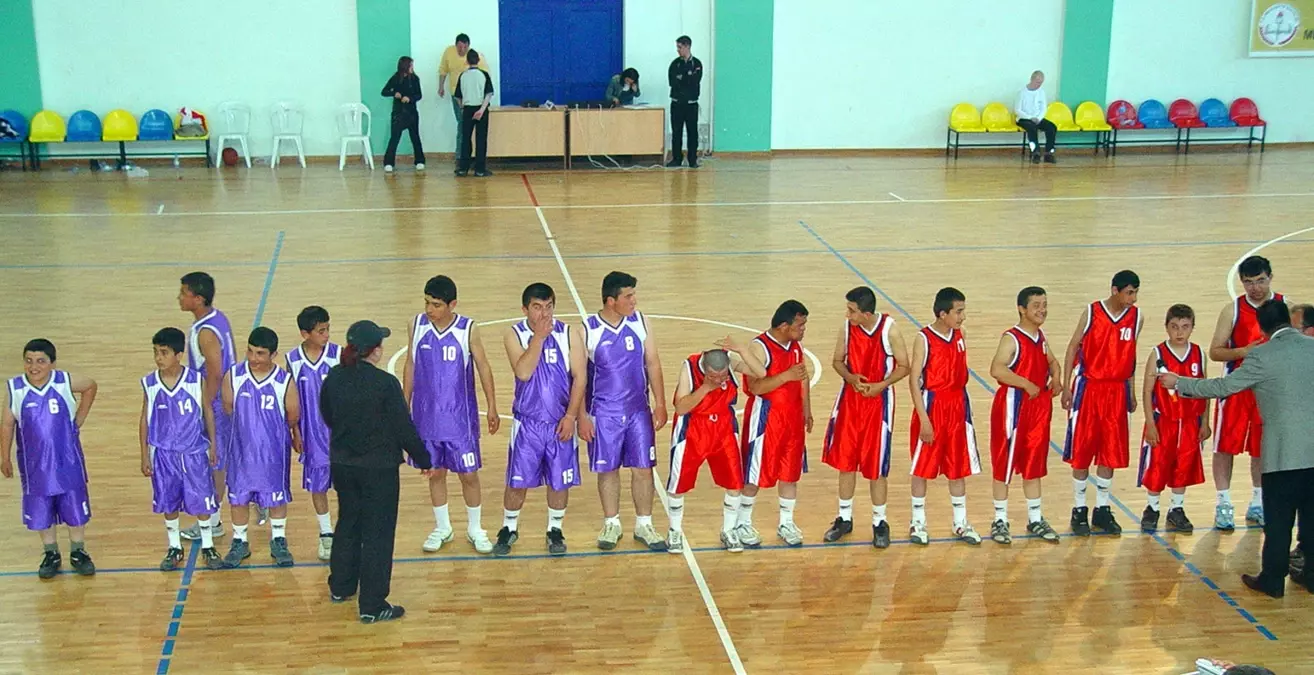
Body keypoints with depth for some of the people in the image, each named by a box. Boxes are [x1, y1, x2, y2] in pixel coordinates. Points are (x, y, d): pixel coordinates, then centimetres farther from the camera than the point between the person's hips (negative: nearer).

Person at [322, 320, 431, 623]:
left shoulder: (333, 378, -4)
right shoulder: (385, 384, -21)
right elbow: (404, 428, -15)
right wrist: (423, 459, -1)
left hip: (341, 465, 6)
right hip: (378, 468, -6)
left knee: (347, 523, 24)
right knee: (377, 533, 3)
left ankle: (341, 587, 38)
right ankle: (372, 606, 7)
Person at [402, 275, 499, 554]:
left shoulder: (468, 329, -12)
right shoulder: (417, 325, -4)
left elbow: (483, 368, -2)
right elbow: (410, 367, 6)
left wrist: (492, 407, -1)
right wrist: (404, 406, 9)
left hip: (460, 417, -2)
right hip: (426, 416, 2)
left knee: (468, 474, 6)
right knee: (434, 472, 12)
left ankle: (475, 529, 24)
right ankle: (442, 528, 30)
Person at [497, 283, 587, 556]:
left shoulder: (569, 334, -6)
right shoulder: (515, 335, -7)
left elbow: (580, 377, -6)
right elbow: (523, 372, -22)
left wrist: (571, 416, -11)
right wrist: (539, 337, -25)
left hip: (561, 421, 1)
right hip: (527, 421, -1)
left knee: (560, 480, 9)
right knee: (517, 480, 5)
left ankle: (555, 530, 29)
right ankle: (509, 528, 27)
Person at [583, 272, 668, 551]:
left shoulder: (640, 322, -3)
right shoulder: (587, 330, -12)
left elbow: (653, 364, 3)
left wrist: (660, 404, 2)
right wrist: (582, 415, -8)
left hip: (638, 410, 2)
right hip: (603, 413, -2)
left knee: (643, 468, 6)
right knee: (607, 469, 9)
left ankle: (644, 525, 22)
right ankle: (611, 524, 27)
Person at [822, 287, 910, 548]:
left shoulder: (889, 329, -16)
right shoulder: (847, 327, -6)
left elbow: (904, 367, -7)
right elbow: (837, 361, 6)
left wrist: (880, 385, -21)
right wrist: (850, 377, -15)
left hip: (878, 401, -3)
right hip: (850, 399, 4)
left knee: (877, 466, 3)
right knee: (844, 460, 10)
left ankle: (879, 523, 20)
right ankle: (844, 518, 26)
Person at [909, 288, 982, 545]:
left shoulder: (960, 336, 5)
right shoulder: (924, 339, -13)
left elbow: (961, 374, 14)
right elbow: (914, 380, -14)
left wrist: (962, 406, 12)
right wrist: (924, 419, -17)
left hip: (957, 408, 6)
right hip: (932, 406, -5)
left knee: (958, 467, 12)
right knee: (922, 467, 4)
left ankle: (961, 524, 23)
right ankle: (918, 522, 18)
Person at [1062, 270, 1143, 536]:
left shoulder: (1136, 317, 1)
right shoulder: (1091, 313, -9)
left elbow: (1131, 355, 11)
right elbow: (1073, 347, -2)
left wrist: (1132, 392, 13)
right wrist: (1066, 386, -7)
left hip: (1117, 390, 3)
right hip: (1088, 387, -3)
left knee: (1111, 452, 8)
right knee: (1081, 451, 2)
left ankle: (1102, 510, 20)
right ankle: (1079, 510, 13)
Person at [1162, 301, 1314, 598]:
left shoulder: (1262, 356, -11)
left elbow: (1222, 387, -7)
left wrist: (1179, 383, 3)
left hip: (1283, 452, -4)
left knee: (1278, 520, 4)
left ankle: (1273, 579, 11)